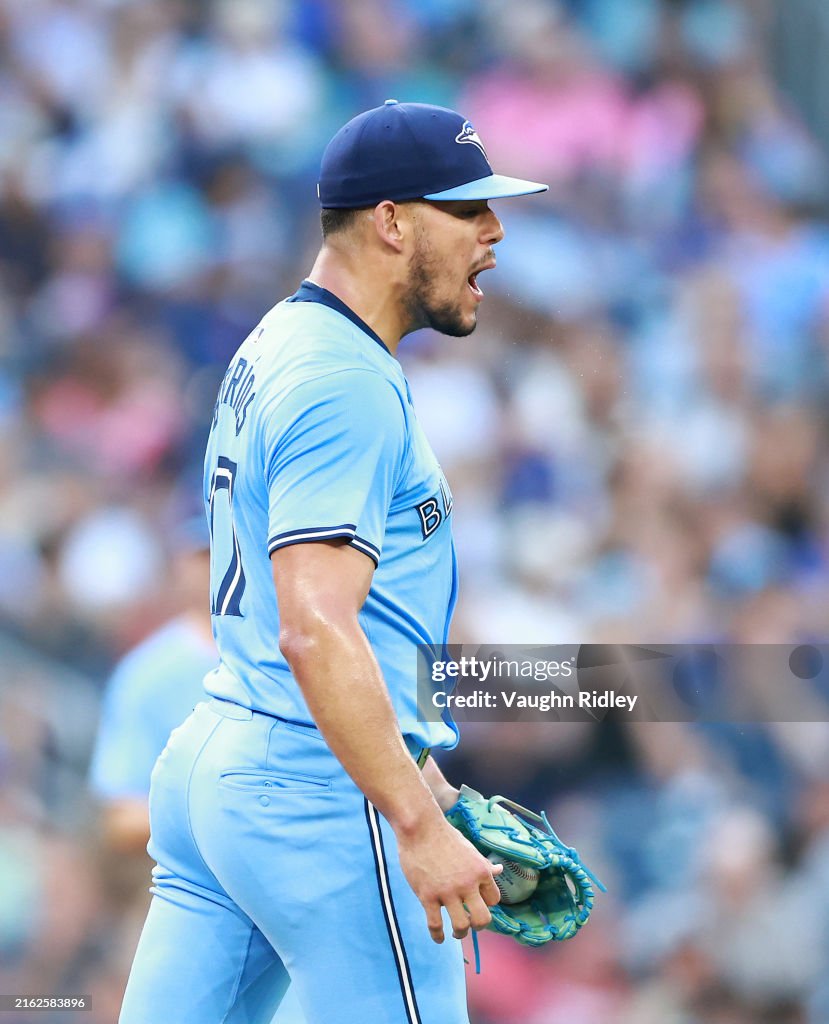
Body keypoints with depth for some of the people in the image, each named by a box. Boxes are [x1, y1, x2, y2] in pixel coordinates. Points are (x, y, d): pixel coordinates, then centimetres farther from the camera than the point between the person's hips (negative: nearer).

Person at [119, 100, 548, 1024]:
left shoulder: (270, 350, 16)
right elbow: (316, 629, -25)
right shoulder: (349, 387, -16)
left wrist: (417, 776, 25)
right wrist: (418, 827, -27)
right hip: (319, 788, -10)